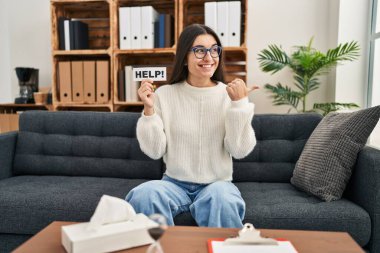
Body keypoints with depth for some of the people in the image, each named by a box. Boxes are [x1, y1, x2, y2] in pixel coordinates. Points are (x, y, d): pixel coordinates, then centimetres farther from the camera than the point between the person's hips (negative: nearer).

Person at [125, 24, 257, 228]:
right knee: (144, 195, -28)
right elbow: (154, 151, -5)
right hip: (175, 183, 1)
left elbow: (240, 151, -9)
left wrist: (240, 104, -18)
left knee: (221, 199, -34)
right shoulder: (164, 94, -1)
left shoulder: (229, 94, -2)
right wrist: (149, 109, -16)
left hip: (218, 183, -1)